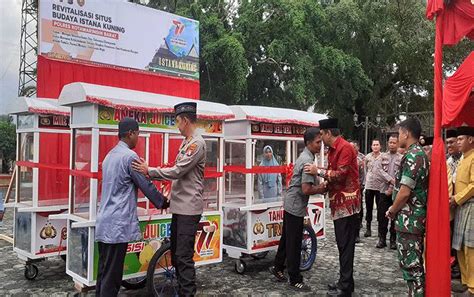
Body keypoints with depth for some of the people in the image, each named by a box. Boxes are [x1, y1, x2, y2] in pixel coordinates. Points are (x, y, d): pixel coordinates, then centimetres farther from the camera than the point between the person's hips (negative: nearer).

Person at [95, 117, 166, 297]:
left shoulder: (110, 155, 15)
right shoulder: (130, 156, -13)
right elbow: (146, 185, -9)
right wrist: (163, 202, 6)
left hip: (104, 222, 9)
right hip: (118, 224, -9)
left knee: (103, 271, 14)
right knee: (112, 275, -3)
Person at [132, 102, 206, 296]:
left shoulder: (197, 143, -15)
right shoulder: (186, 142, 15)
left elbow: (178, 171, -20)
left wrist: (149, 171, -13)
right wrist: (151, 175, 9)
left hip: (189, 208, -10)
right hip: (179, 206, 10)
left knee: (184, 257, -6)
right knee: (175, 253, 18)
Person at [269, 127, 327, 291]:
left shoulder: (304, 156, 11)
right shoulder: (308, 161, -20)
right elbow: (306, 190, -24)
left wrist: (318, 186, 7)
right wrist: (321, 189, -10)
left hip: (290, 204, 10)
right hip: (296, 206, -10)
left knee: (287, 238, 19)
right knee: (294, 244, 0)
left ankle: (278, 268, 32)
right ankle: (295, 280, 10)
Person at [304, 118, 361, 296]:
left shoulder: (345, 148, -14)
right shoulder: (333, 150, 16)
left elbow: (341, 174, -20)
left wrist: (319, 171, -15)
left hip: (347, 203, -10)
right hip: (339, 203, 10)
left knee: (346, 245, -5)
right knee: (342, 244, 14)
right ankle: (345, 282, 23)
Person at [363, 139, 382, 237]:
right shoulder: (367, 157, 4)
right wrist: (366, 180, 9)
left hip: (379, 186, -3)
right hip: (369, 186, 3)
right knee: (369, 208, 8)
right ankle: (368, 228, 17)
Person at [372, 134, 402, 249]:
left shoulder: (402, 158, 3)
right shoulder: (382, 156, 10)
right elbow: (377, 169, -5)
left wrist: (392, 188, -13)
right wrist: (390, 179, -15)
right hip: (383, 191, 2)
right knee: (382, 216, 3)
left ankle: (393, 240, 13)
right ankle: (382, 239, 14)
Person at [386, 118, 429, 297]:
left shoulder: (412, 156, -18)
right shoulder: (421, 154, 14)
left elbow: (404, 192, -22)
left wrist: (392, 211, -7)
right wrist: (395, 209, 17)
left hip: (408, 219, -10)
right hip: (417, 218, 10)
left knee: (410, 264, -3)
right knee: (415, 262, 18)